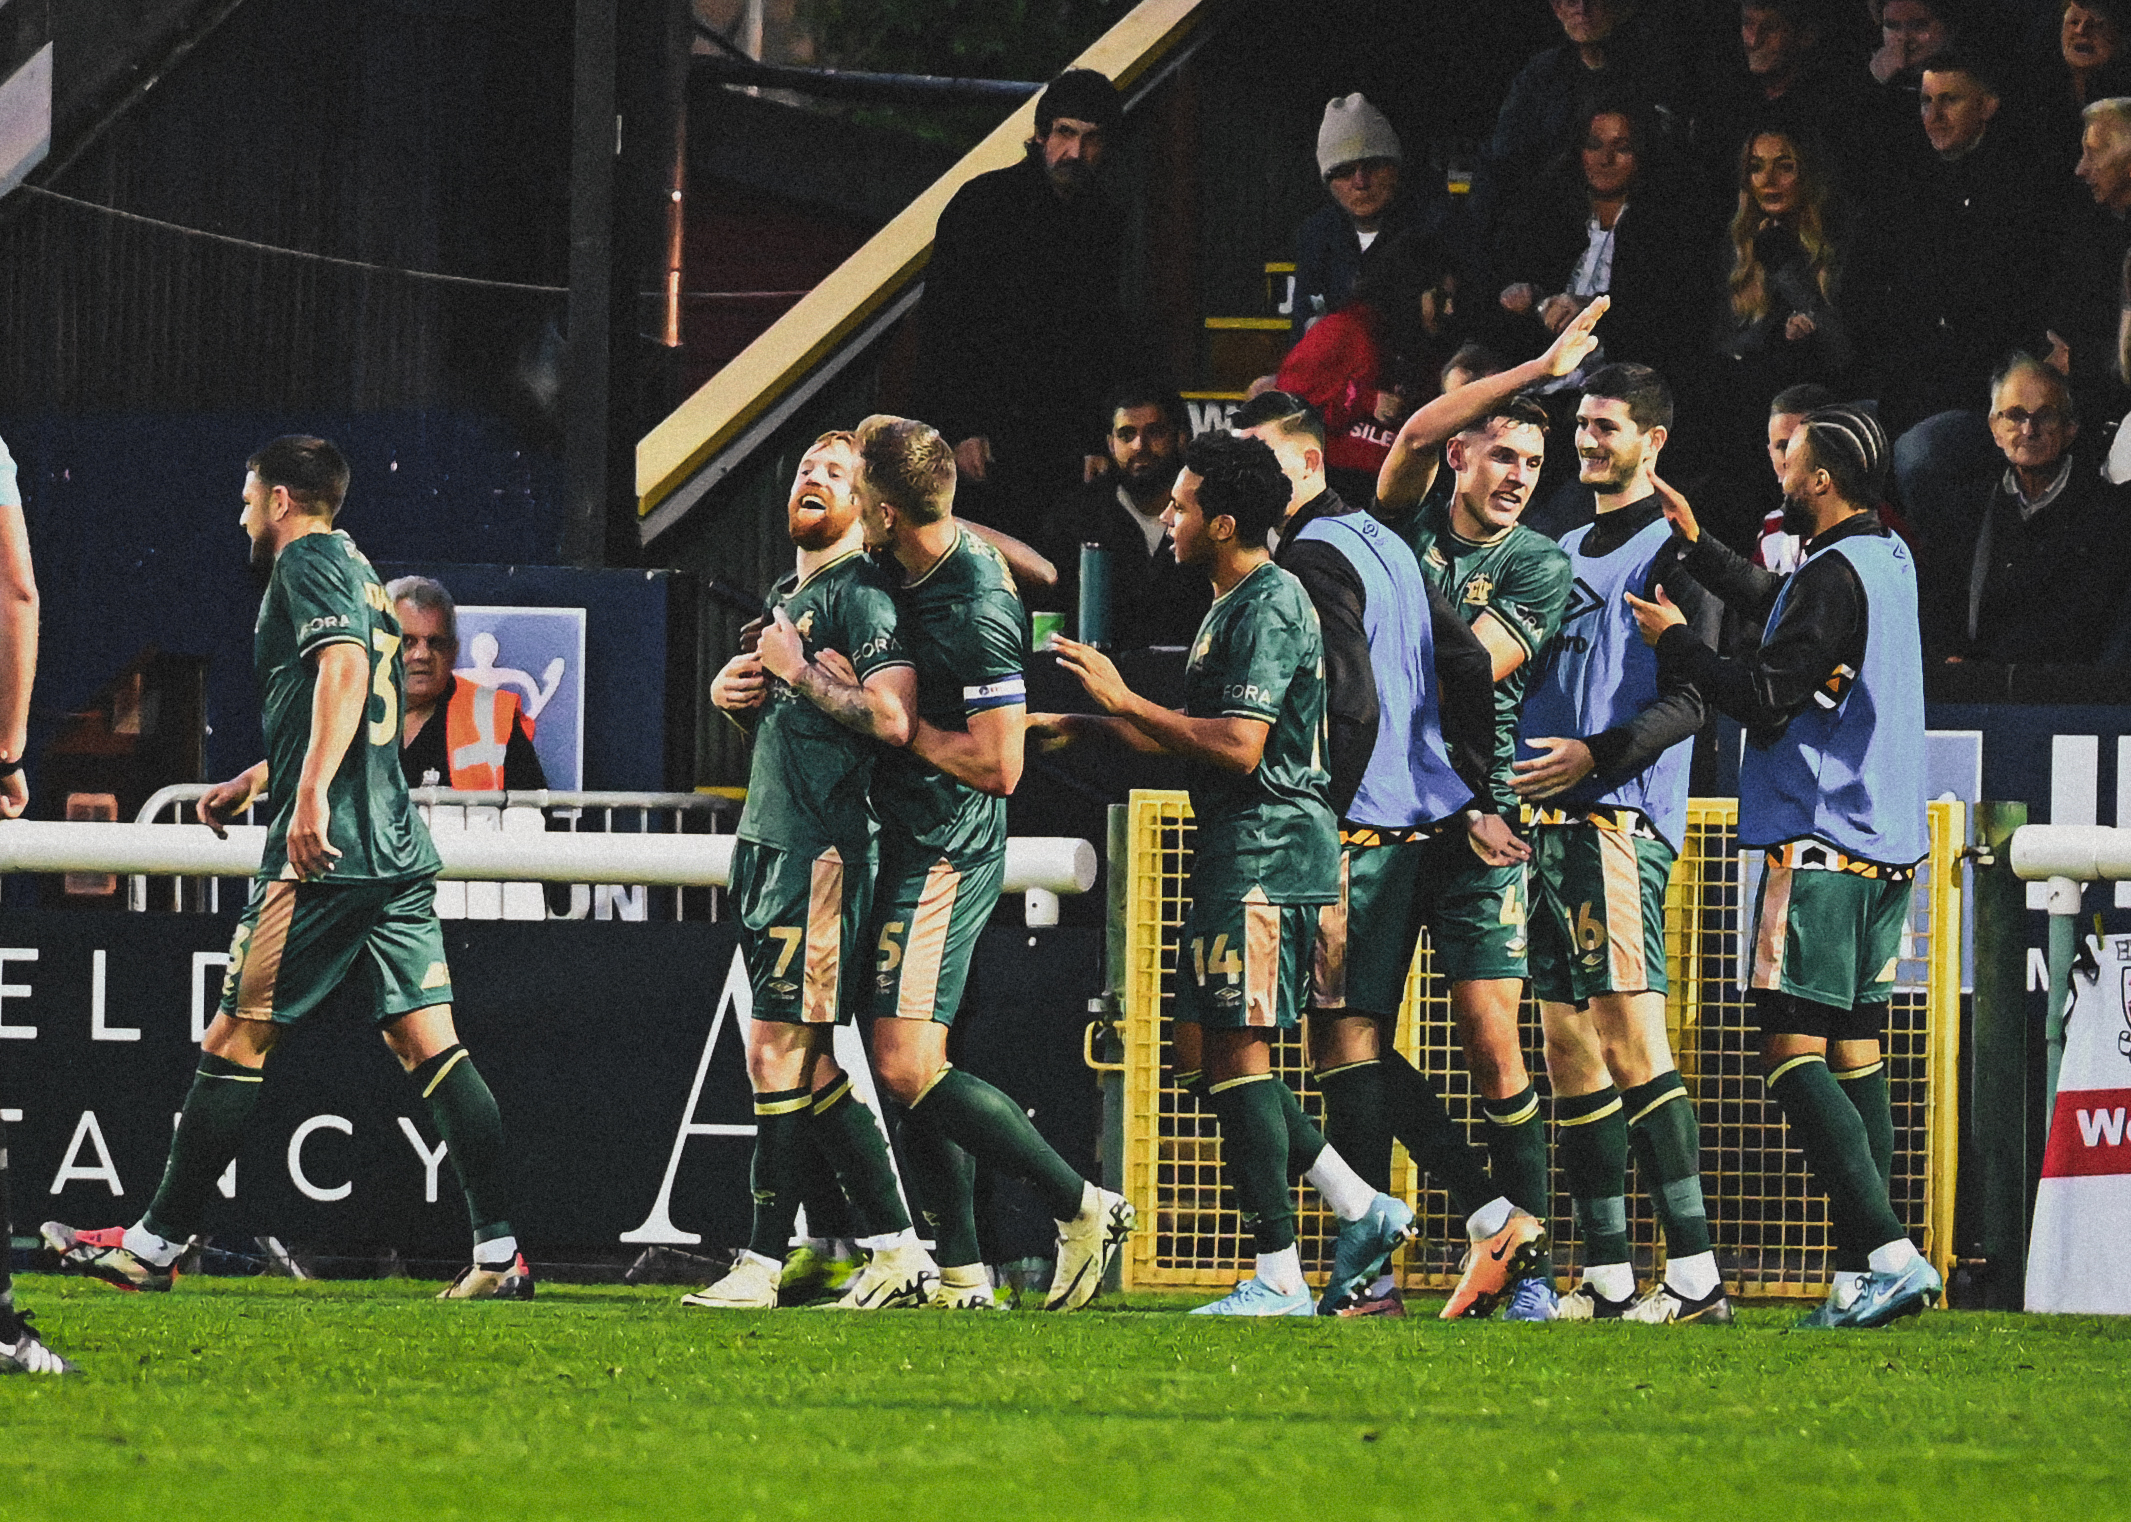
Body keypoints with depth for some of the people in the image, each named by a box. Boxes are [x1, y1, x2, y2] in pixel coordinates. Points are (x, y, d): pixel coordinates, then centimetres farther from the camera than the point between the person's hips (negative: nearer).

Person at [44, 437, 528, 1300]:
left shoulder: (308, 561, -3)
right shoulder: (356, 572, 25)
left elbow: (345, 668, -21)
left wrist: (310, 795, -29)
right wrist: (253, 783, 43)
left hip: (325, 853, -9)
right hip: (399, 853, 9)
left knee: (237, 1040, -2)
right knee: (427, 1042, 2)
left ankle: (158, 1244, 2)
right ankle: (499, 1250, -8)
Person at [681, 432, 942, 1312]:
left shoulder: (861, 593, -9)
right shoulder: (788, 596, 21)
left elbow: (893, 717, -21)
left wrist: (798, 671, -12)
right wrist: (730, 693, 12)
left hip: (819, 850, -10)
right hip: (767, 844, 10)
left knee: (778, 1052, -9)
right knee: (805, 1065, 8)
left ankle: (762, 1264, -6)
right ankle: (898, 1250, 11)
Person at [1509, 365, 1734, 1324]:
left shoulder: (1674, 548, -2)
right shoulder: (1566, 552, 23)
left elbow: (1691, 698, -11)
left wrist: (1595, 754, -22)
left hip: (1621, 818, -8)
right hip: (1547, 824, 8)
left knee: (1628, 1034, -15)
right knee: (1568, 1044, 6)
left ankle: (1696, 1274, -17)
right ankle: (1607, 1277, 8)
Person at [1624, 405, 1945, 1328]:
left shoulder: (1835, 576, -14)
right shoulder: (1887, 559, 15)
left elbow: (1765, 701, -14)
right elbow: (1771, 603, 31)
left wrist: (1676, 643, -2)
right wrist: (1695, 546, 32)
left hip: (1817, 844, -10)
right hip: (1885, 845, 10)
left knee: (1792, 1054, -11)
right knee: (1854, 1055, 8)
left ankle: (1890, 1253, -23)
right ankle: (1859, 1281, 3)